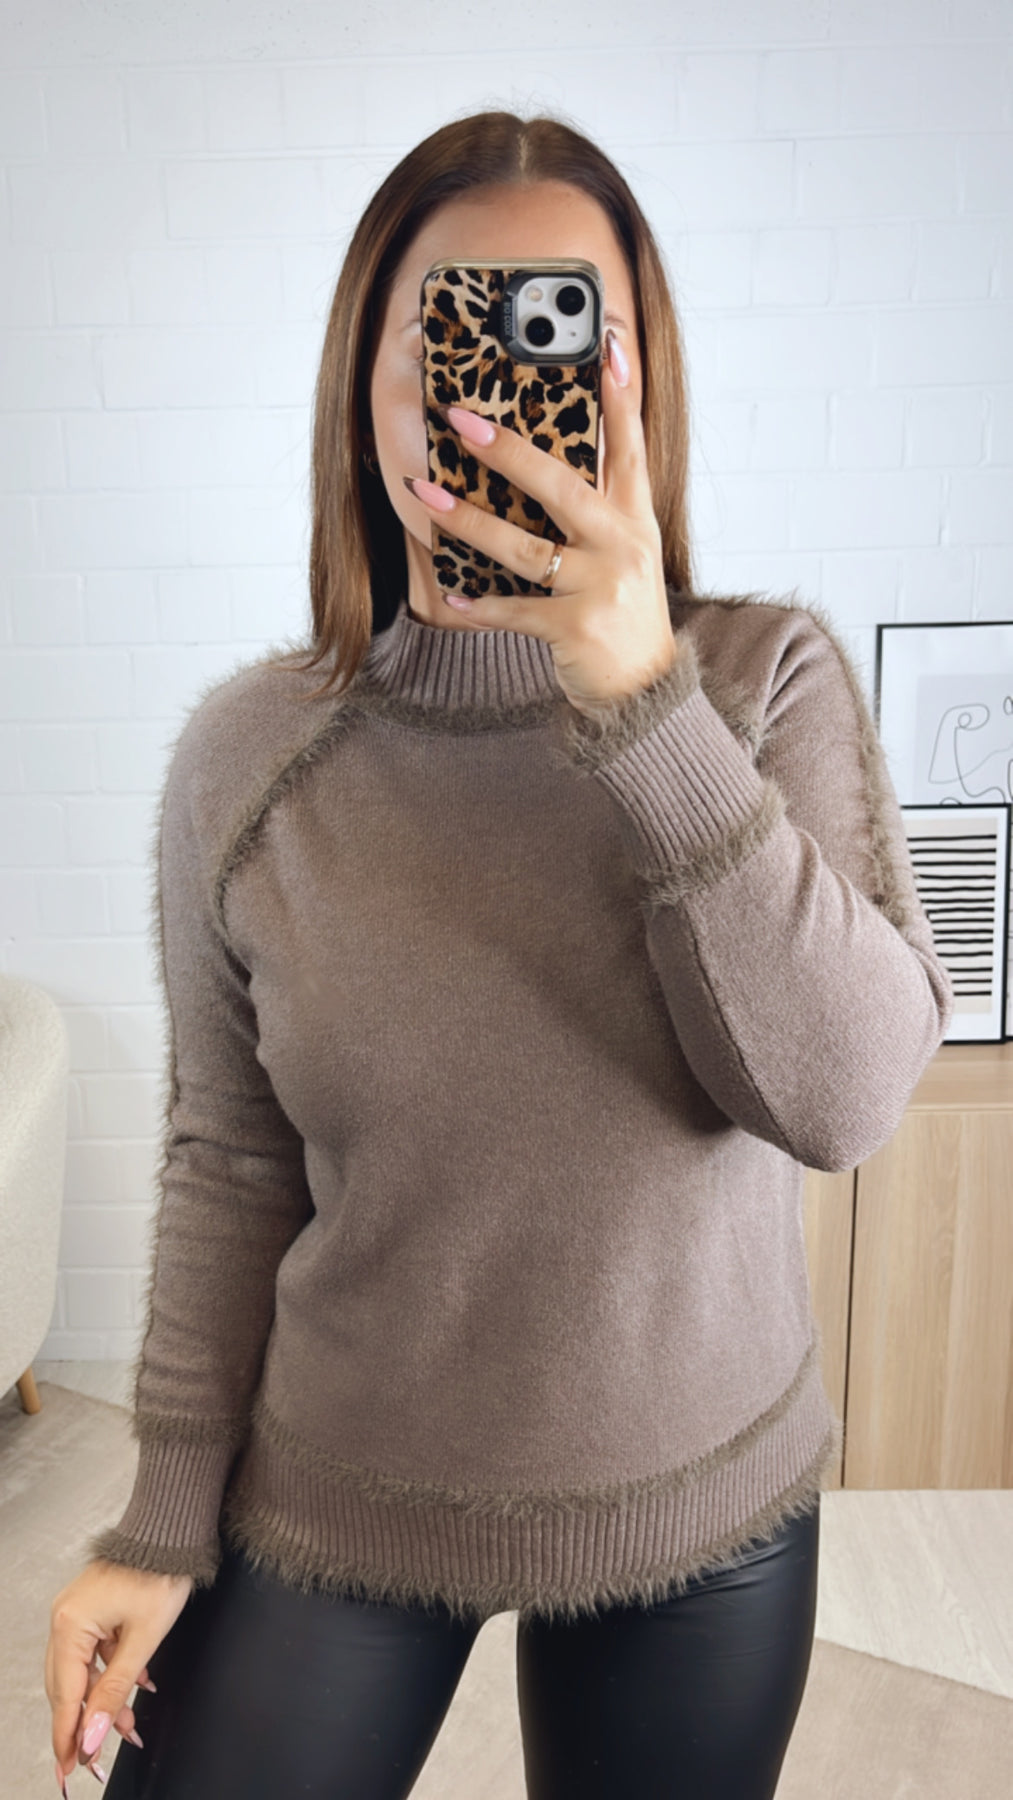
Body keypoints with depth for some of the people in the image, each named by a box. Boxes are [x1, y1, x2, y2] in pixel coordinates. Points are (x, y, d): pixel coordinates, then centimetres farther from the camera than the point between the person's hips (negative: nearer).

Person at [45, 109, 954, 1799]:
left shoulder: (769, 678, -13)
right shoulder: (246, 753, -11)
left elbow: (847, 1094, -23)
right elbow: (230, 1165, -3)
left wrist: (646, 701, -31)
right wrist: (169, 1519, 2)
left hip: (701, 1510, 1)